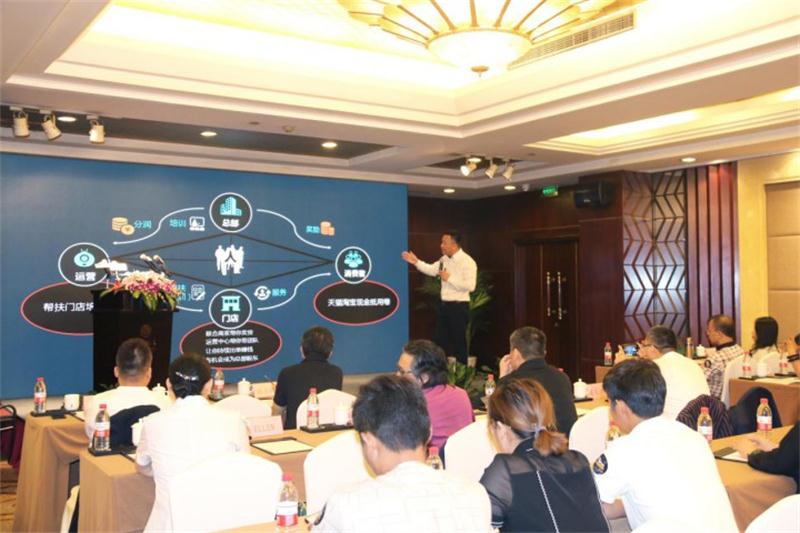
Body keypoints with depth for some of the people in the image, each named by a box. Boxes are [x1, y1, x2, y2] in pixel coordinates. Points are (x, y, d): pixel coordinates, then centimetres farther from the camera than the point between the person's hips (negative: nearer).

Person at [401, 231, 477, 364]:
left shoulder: (467, 262, -16)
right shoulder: (445, 259, 10)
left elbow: (470, 286, -24)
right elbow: (431, 270, 19)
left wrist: (449, 278, -20)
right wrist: (416, 262, 6)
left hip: (459, 307, -8)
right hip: (445, 305, 8)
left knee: (459, 341, 1)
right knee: (439, 340, 13)